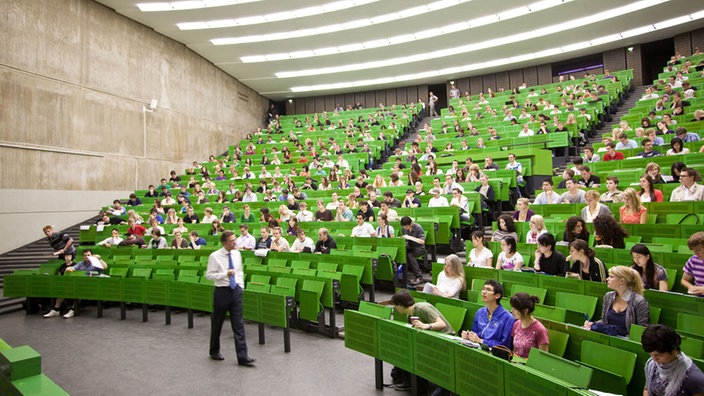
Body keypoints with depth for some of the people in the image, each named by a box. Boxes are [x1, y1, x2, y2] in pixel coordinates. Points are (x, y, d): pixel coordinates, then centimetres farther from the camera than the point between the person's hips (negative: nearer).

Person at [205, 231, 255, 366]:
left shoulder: (237, 254, 5)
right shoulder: (215, 256, -10)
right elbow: (209, 275, -11)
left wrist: (241, 285, 8)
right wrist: (225, 274, -23)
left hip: (236, 290, 4)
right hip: (222, 291, -3)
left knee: (239, 324, 0)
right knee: (217, 324, 12)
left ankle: (242, 356, 1)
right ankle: (214, 352, 33)